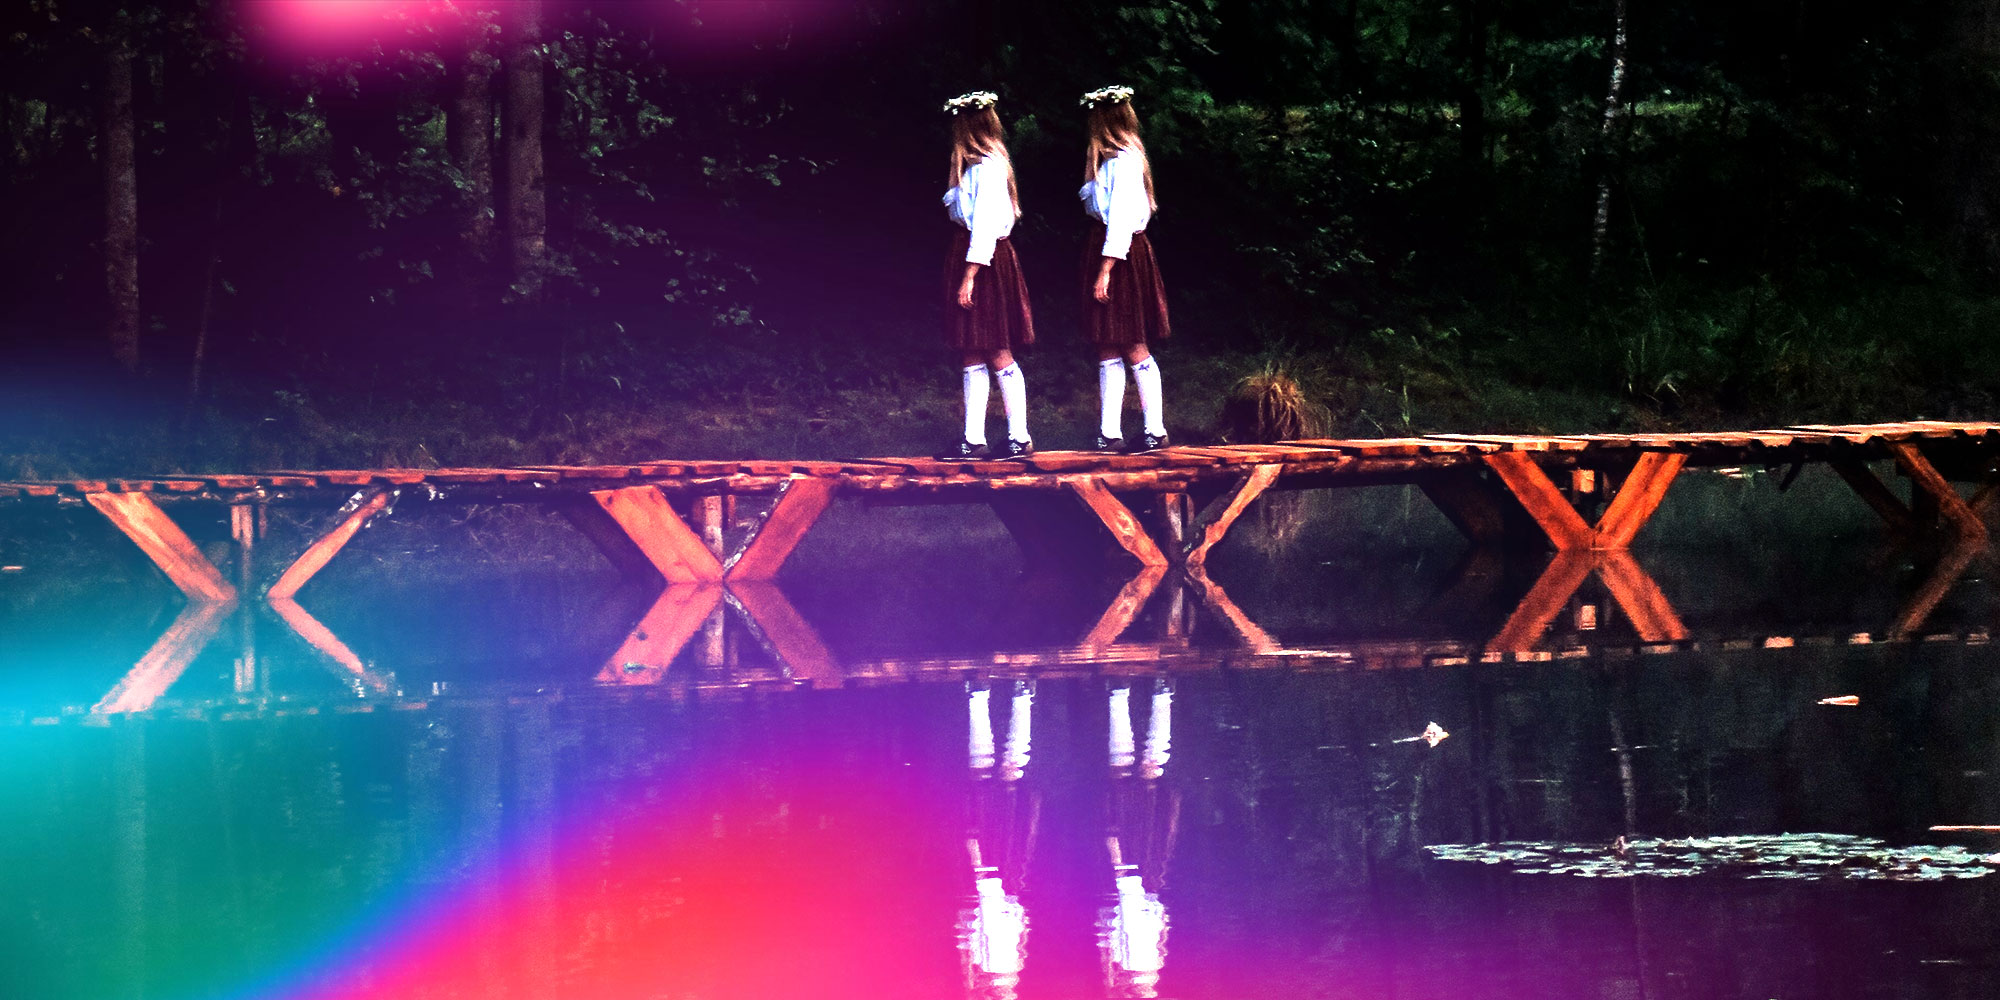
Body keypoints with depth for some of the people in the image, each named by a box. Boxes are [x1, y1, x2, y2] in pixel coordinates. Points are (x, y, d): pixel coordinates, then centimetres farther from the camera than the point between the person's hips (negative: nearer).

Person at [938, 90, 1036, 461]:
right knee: (972, 355, 9)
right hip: (969, 255, 10)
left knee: (998, 354, -4)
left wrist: (970, 275, -21)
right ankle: (973, 440, 12)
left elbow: (985, 224, -20)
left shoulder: (987, 167, -15)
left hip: (985, 260, -10)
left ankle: (1020, 438, 2)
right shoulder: (979, 164, 14)